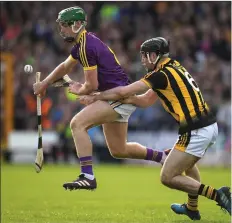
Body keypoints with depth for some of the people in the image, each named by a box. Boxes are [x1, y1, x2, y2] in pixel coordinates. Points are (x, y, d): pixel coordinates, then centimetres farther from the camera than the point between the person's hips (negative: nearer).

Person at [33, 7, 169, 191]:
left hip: (119, 97, -10)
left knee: (78, 124, -22)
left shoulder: (86, 46, -18)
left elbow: (92, 86, -18)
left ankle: (88, 177, -25)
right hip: (117, 96, 10)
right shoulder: (82, 43, 12)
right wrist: (44, 83, 21)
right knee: (119, 150, 17)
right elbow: (65, 67, 29)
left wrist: (78, 90, 3)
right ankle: (162, 156, 33)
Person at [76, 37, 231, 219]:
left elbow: (123, 91, -13)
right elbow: (145, 100, 20)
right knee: (188, 163, 35)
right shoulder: (175, 68, 16)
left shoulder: (162, 74, -12)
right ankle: (192, 208, 43)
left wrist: (95, 97, 3)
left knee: (168, 177, -3)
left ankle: (217, 195, -11)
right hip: (210, 126, 10)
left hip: (195, 132, -10)